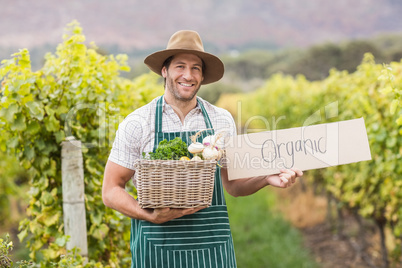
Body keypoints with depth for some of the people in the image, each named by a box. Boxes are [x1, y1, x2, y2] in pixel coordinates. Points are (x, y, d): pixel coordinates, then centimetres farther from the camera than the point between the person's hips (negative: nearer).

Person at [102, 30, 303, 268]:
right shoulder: (137, 123, -2)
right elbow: (111, 191, 0)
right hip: (158, 246, -2)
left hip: (213, 247, 2)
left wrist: (266, 179, -5)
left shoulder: (222, 120, 7)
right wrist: (152, 216, -15)